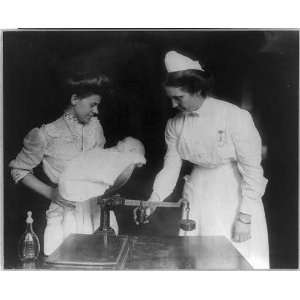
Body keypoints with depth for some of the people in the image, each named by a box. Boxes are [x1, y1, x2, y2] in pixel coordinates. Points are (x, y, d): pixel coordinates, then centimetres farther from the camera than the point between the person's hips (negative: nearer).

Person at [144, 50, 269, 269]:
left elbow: (252, 169, -16)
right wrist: (153, 201, -12)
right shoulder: (175, 125, -2)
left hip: (236, 195, -4)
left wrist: (245, 217, -16)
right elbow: (171, 168, 2)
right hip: (198, 195, 5)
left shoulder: (235, 117, -18)